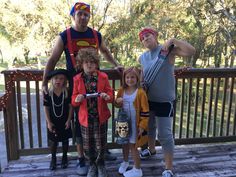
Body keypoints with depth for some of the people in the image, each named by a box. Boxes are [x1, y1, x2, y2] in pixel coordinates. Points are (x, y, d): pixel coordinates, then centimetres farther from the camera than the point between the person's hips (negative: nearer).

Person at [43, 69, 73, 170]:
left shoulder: (67, 92, -11)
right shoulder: (48, 93, -10)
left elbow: (70, 107, -6)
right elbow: (46, 108, -5)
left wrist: (68, 120, -8)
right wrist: (49, 122, -7)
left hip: (64, 121, 0)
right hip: (53, 122, 0)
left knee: (65, 140, 14)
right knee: (53, 141, 12)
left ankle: (64, 157, 33)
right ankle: (53, 159, 32)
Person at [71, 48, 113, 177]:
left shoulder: (103, 77, -2)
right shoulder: (77, 79, -1)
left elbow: (111, 95, 2)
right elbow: (73, 100, 2)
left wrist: (107, 97, -20)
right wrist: (77, 99, -20)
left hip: (100, 117, -1)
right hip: (85, 117, 1)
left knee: (100, 144, 8)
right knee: (87, 145, 11)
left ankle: (100, 164, 35)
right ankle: (92, 164, 37)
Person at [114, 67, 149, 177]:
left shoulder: (140, 92, -17)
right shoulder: (121, 90, 0)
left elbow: (145, 111, -14)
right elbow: (117, 105, 13)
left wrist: (142, 126, -15)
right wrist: (117, 102, -11)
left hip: (135, 124, -5)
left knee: (132, 146, 2)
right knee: (124, 143, 20)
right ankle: (125, 162, 44)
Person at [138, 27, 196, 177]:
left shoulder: (169, 50, -10)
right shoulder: (142, 58, 4)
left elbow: (191, 51, -23)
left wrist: (172, 40, -24)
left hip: (164, 100, -6)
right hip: (148, 99, 6)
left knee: (165, 134, -4)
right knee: (149, 127, 24)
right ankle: (152, 150, 52)